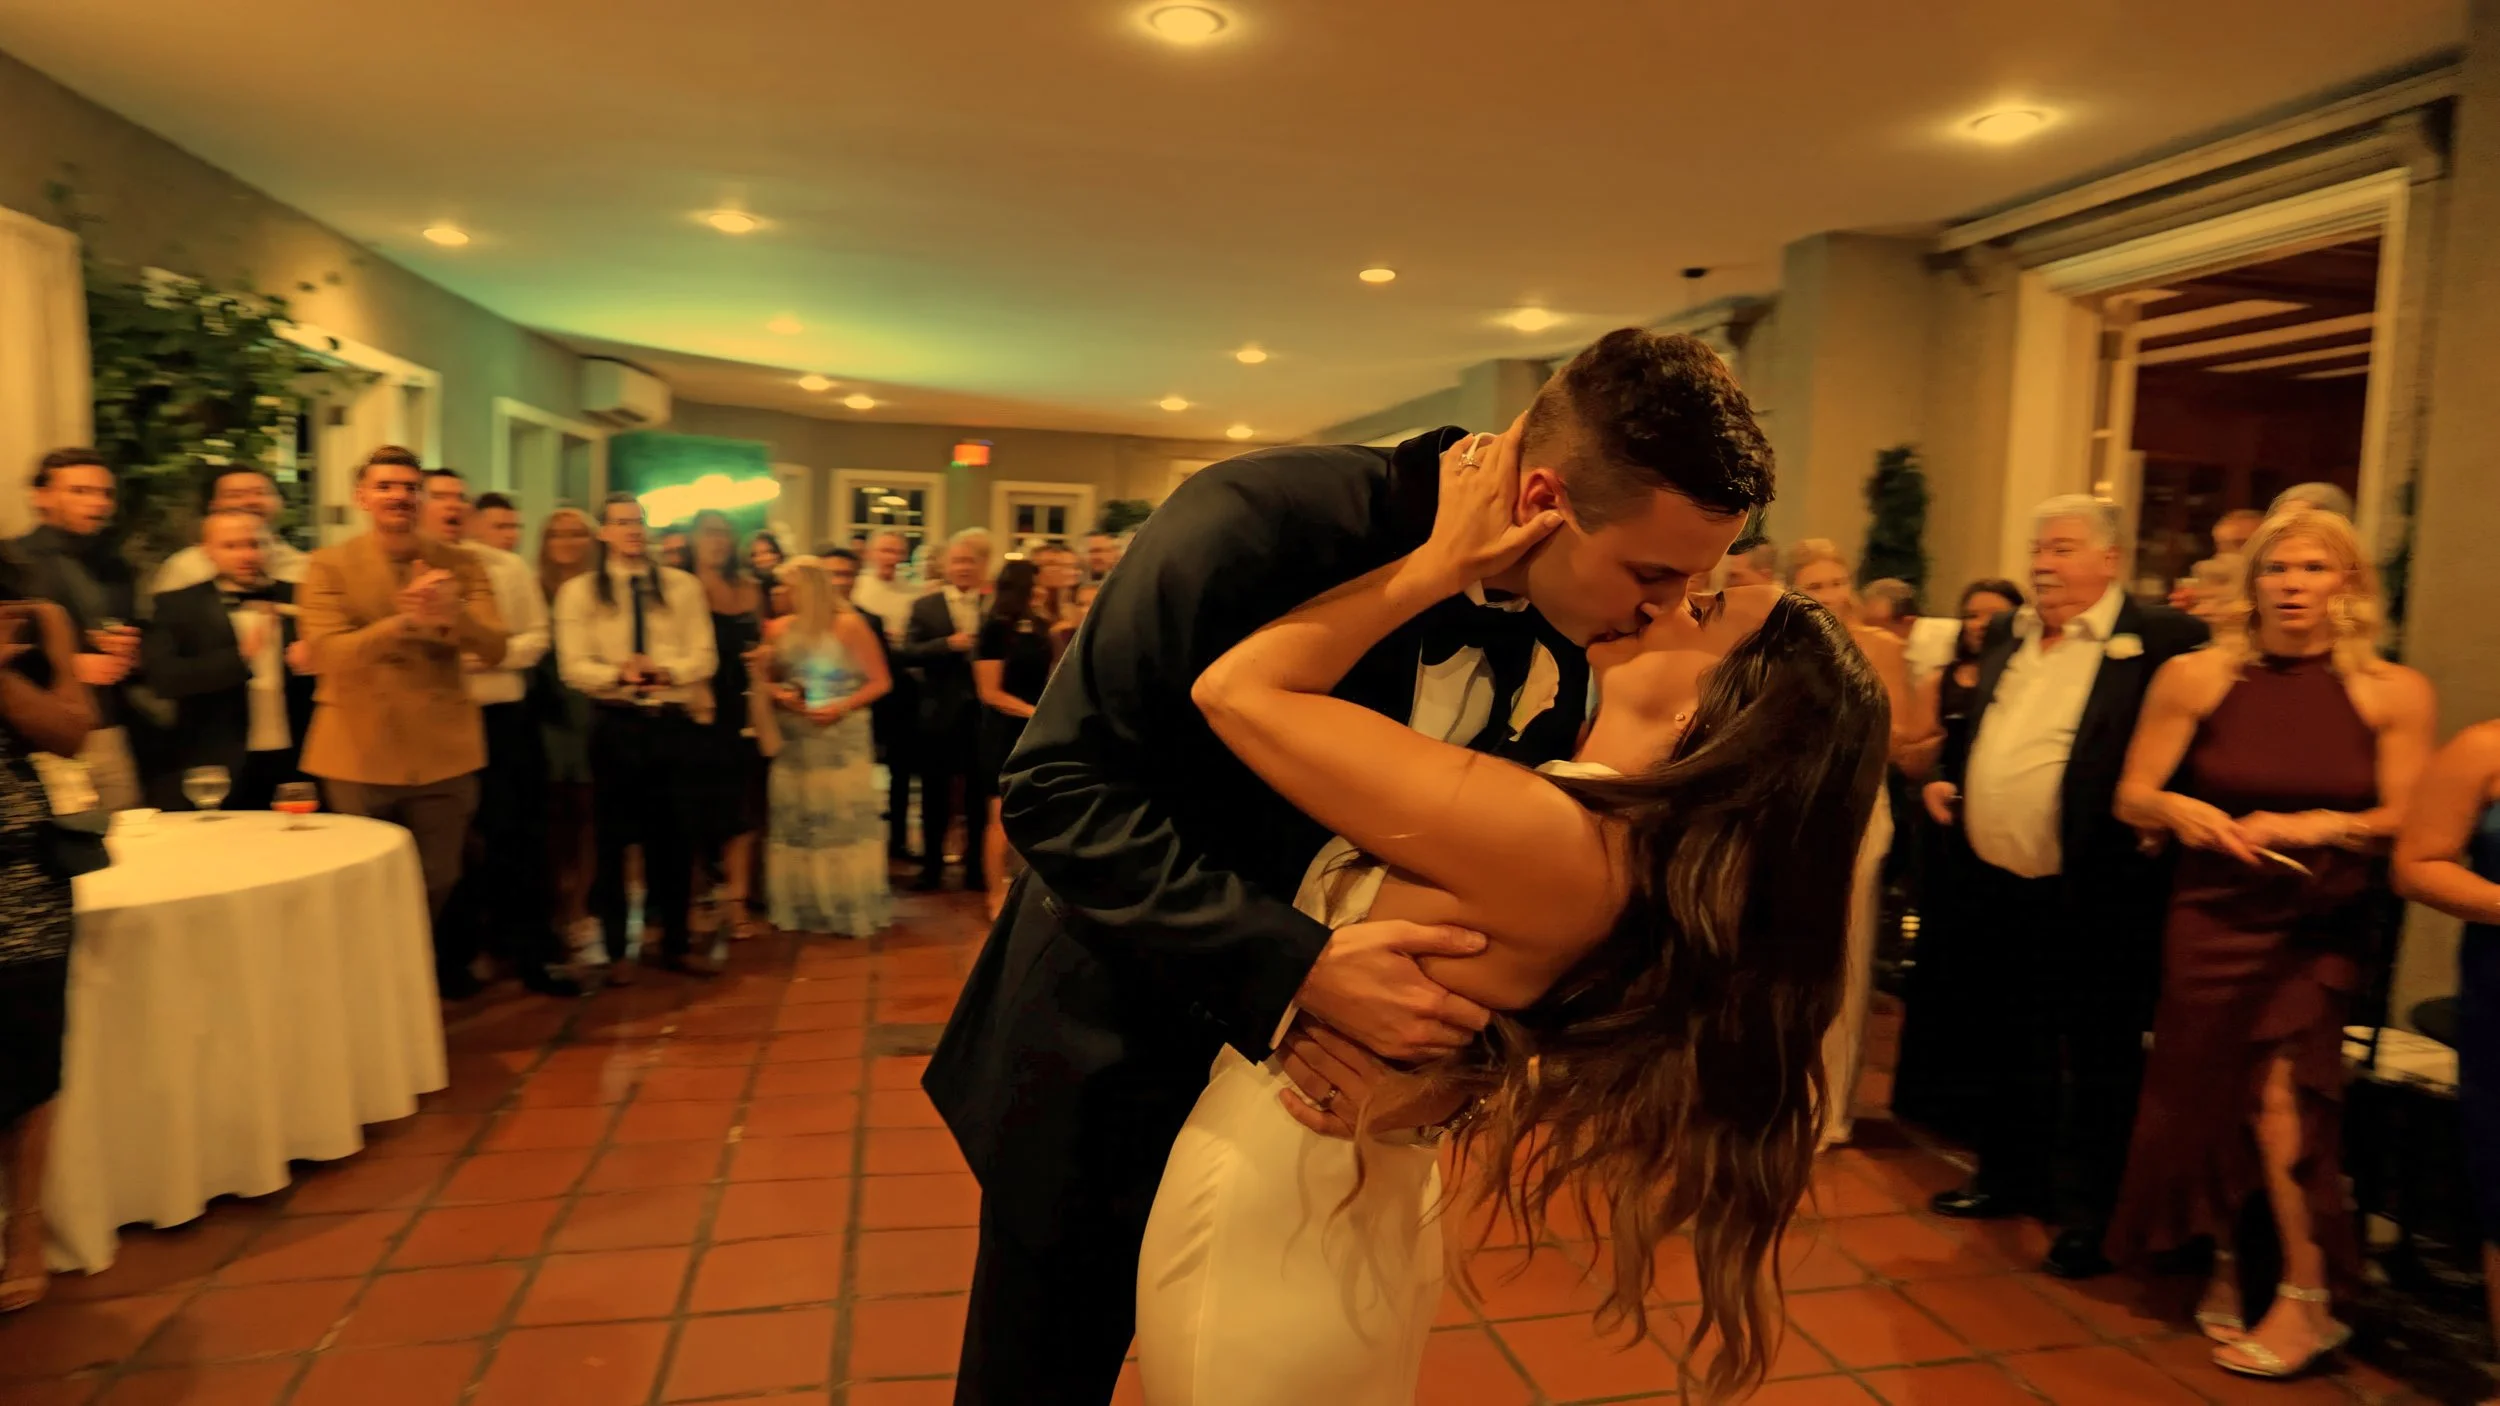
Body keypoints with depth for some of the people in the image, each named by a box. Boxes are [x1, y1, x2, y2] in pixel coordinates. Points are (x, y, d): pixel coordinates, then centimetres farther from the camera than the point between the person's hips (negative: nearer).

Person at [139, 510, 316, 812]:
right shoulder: (178, 606, 3)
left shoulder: (298, 599, 8)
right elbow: (162, 677, -9)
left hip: (296, 765, 2)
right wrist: (239, 657, -21)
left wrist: (313, 659, -12)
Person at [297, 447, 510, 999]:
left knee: (436, 886, 15)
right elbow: (325, 654, -16)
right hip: (360, 753, -2)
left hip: (442, 752, 2)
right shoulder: (328, 566, -3)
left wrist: (451, 613, -28)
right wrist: (405, 620, -31)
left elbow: (494, 648, -8)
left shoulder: (460, 565, 2)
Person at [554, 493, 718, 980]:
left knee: (673, 835, 8)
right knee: (612, 836, 7)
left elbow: (703, 657, 0)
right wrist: (620, 674, -24)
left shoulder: (682, 586, 7)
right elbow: (574, 666, -6)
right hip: (615, 724, -1)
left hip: (672, 722, 2)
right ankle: (615, 950, 18)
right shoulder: (579, 591, 2)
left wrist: (666, 671, -20)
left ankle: (676, 943, 21)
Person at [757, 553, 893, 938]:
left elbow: (880, 681, -7)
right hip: (794, 742, 4)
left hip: (842, 738, -4)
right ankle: (804, 908, 18)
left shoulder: (850, 625, -6)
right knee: (797, 822, 7)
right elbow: (766, 679, 11)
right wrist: (777, 694, -11)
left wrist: (841, 708, -17)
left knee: (844, 821, -1)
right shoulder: (781, 628, 6)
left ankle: (851, 907, 10)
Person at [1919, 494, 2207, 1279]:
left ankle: (2084, 1217, 20)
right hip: (1997, 887, 7)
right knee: (2011, 1048, 20)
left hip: (2092, 894, -7)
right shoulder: (2007, 636, 12)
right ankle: (2007, 1179, 36)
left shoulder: (2160, 640, -10)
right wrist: (1946, 780, 7)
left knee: (2096, 1061, 7)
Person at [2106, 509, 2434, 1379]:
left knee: (2281, 1089, -13)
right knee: (2212, 1094, 8)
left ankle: (2306, 1300, 4)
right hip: (2213, 920, 1)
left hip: (2322, 926, -1)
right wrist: (2181, 810, -21)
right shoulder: (2195, 678, -3)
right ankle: (2229, 1264, 30)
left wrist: (2321, 827, -21)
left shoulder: (2394, 693, -3)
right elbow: (2132, 798, 0)